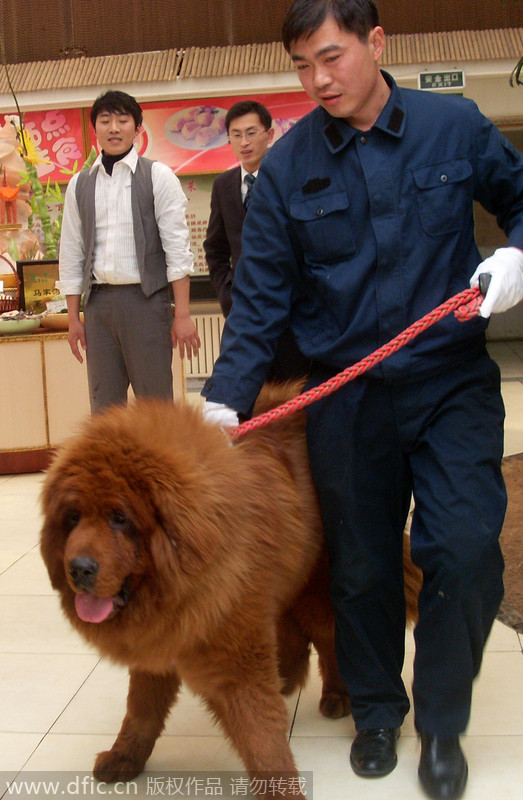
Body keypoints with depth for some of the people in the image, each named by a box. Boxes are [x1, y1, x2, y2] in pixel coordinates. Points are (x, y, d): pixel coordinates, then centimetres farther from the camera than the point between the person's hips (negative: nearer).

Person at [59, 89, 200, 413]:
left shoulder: (158, 177, 1)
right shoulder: (80, 184, 12)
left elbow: (177, 247, -4)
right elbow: (71, 253, 13)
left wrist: (182, 314, -11)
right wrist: (73, 317, 10)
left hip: (146, 299, -3)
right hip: (98, 302, 4)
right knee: (104, 406, 7)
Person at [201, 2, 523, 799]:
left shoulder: (456, 125, -1)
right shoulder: (288, 165, -1)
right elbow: (261, 294, -2)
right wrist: (227, 397, -10)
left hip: (452, 382, 0)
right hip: (346, 397, 1)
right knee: (362, 568, 10)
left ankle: (442, 721, 15)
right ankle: (376, 710, 35)